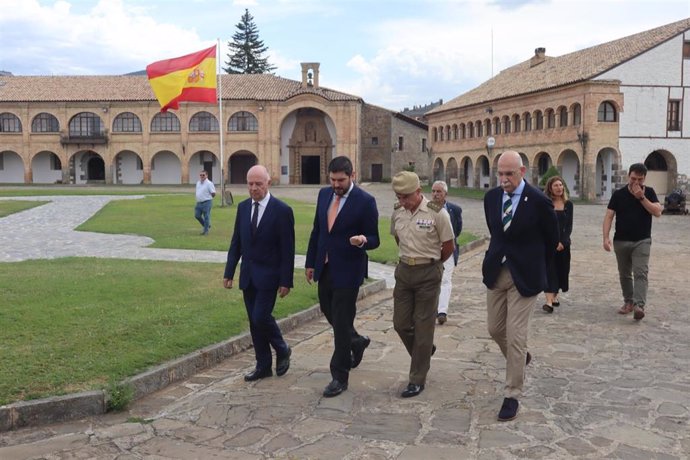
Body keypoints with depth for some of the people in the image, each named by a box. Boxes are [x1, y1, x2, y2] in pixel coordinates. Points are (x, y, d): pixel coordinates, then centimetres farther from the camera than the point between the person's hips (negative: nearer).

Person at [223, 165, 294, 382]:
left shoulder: (282, 211, -11)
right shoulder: (243, 207, 6)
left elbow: (287, 249, -10)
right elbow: (236, 243, 10)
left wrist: (286, 281, -12)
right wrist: (229, 272, 6)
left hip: (268, 275, -6)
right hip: (248, 275, 6)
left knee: (261, 317, -11)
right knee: (254, 322, 9)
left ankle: (282, 350, 16)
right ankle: (263, 366, 21)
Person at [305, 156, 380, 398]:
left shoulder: (365, 201, -13)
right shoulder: (324, 194, 5)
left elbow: (374, 240, -9)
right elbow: (316, 230, 12)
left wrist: (362, 240, -32)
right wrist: (310, 262, 12)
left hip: (347, 270, -6)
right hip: (324, 268, 6)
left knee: (341, 322, -2)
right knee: (328, 311, 19)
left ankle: (340, 377, 11)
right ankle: (357, 341, 46)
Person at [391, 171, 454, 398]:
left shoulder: (437, 213, -15)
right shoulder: (397, 211, 1)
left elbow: (449, 246, -5)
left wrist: (429, 263, 7)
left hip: (428, 273, -5)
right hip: (404, 270, 5)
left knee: (423, 326, 2)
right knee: (401, 323, 8)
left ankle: (418, 380, 15)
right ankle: (424, 352, 38)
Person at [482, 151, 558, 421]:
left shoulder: (538, 201, -15)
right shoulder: (491, 197, 1)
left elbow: (552, 239, -1)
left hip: (524, 276, -5)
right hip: (496, 272, 6)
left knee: (515, 336, -4)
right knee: (495, 329, 16)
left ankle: (512, 396, 9)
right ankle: (520, 358, 47)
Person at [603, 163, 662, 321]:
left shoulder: (649, 192, 0)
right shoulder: (618, 194, -1)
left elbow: (657, 212, -12)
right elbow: (609, 216, -4)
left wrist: (641, 197, -19)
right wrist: (606, 237, -15)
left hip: (642, 241, -2)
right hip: (621, 241, 2)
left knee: (640, 273, -13)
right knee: (624, 274, 12)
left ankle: (639, 305, -20)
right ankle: (628, 302, 26)